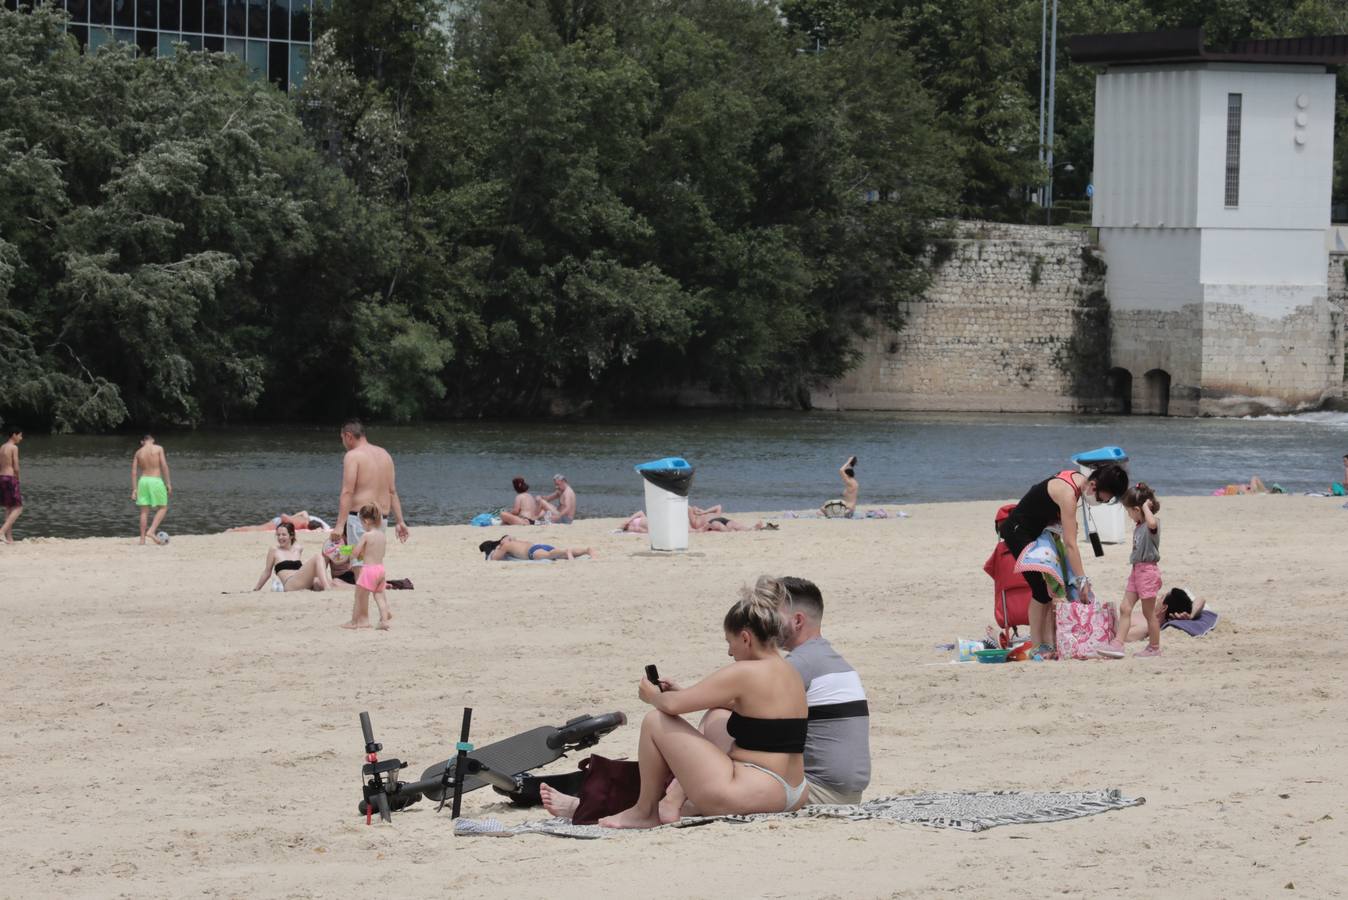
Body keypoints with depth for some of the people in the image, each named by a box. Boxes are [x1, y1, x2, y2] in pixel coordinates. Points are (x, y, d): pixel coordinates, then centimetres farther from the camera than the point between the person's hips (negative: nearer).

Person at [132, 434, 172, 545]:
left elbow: (134, 472, 6)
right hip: (156, 480, -4)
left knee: (144, 511, 7)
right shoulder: (158, 449, 0)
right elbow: (164, 466, -7)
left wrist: (134, 489, 7)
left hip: (143, 480, 4)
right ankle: (152, 531, -11)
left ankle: (142, 539, 4)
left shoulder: (138, 452, 9)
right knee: (163, 508, 7)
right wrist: (168, 483, -3)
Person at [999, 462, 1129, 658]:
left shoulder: (1077, 479, -3)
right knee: (1041, 588, -12)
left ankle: (1049, 642, 3)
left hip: (1037, 530, 9)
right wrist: (1082, 581, -32)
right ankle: (1036, 647, -8)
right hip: (1017, 531, -9)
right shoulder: (1068, 493, -31)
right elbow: (1070, 544, -33)